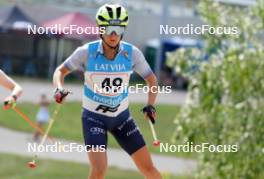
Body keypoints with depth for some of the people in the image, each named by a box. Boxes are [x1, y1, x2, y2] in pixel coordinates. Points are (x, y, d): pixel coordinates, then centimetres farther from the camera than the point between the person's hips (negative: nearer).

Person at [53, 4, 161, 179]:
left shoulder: (132, 53, -13)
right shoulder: (87, 52, -17)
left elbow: (151, 79, 2)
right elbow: (60, 71, -5)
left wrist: (150, 105, -13)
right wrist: (60, 89, -25)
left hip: (121, 117, 2)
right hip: (94, 117, -2)